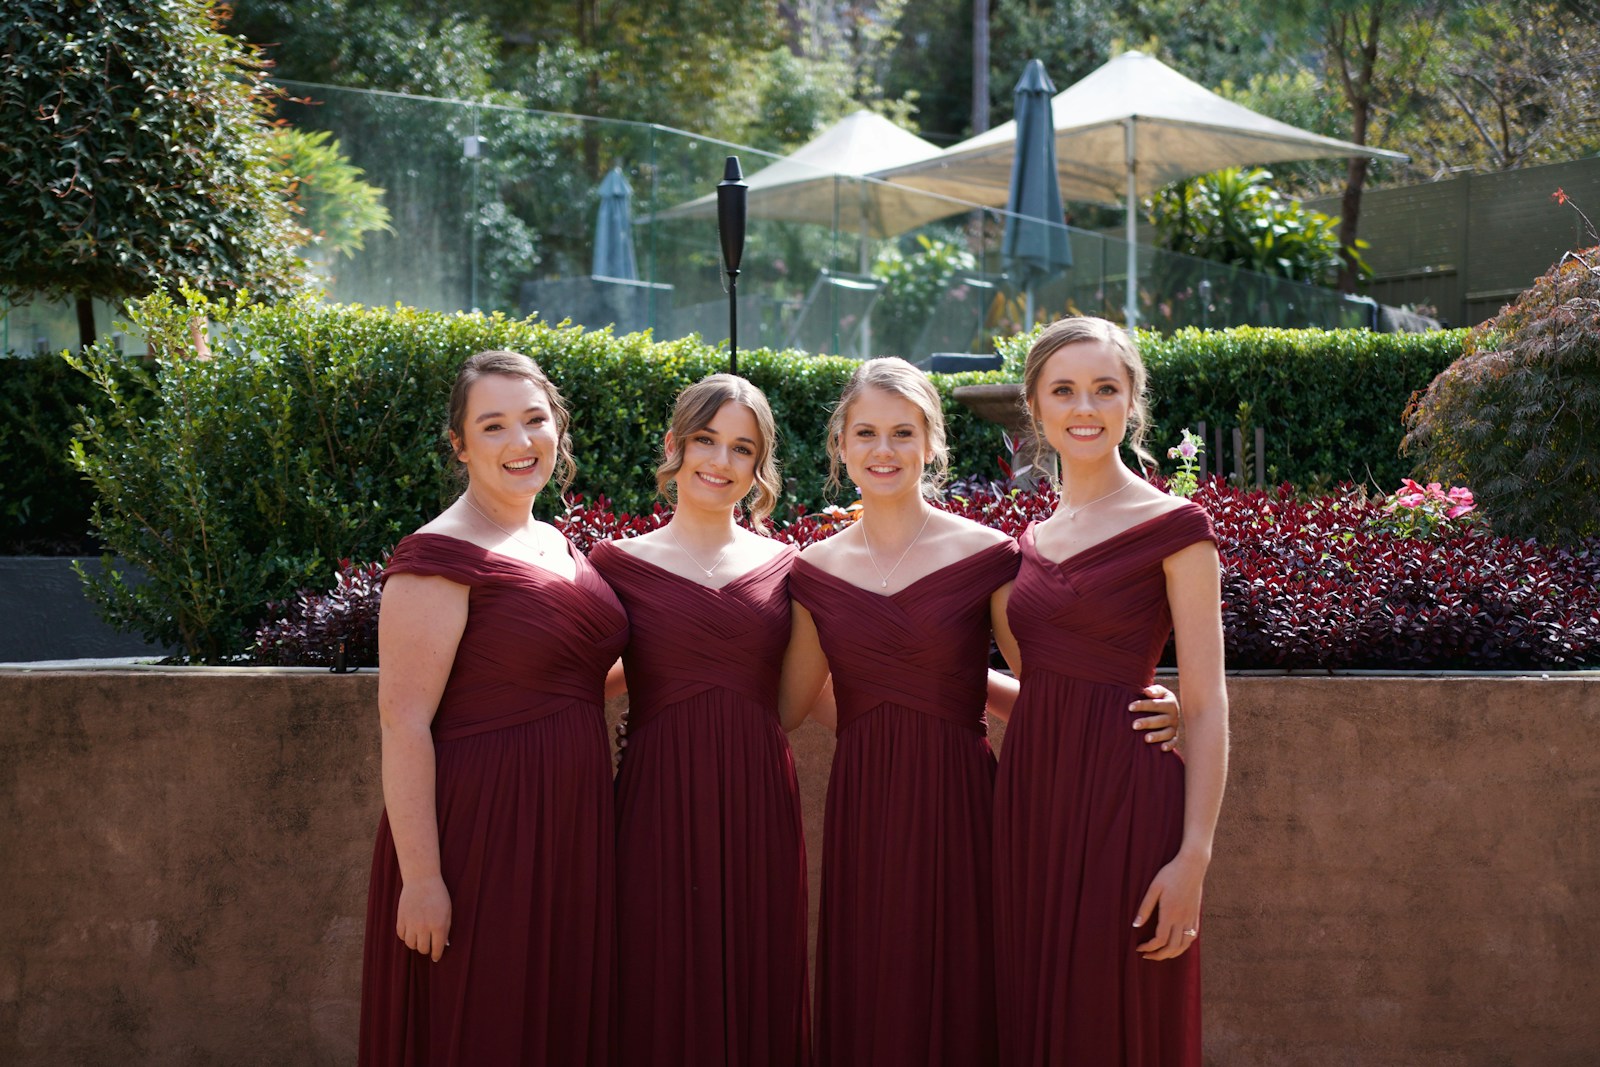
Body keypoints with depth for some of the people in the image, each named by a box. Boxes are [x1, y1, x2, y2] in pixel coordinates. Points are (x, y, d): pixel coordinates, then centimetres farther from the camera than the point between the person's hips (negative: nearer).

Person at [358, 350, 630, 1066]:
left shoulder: (555, 544, 11)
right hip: (477, 833, -8)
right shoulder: (439, 560, -14)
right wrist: (421, 878, -22)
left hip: (568, 830, 8)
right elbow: (404, 722, -18)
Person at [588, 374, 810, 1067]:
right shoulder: (618, 562, 3)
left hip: (759, 802, 2)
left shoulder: (782, 566, 9)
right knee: (665, 1001, 1)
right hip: (662, 804, -2)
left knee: (759, 995, 6)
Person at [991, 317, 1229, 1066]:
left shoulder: (1174, 528, -5)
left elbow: (1206, 707, -9)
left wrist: (1193, 855, -15)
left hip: (1123, 805, -6)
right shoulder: (1033, 540, 13)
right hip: (1031, 800, 6)